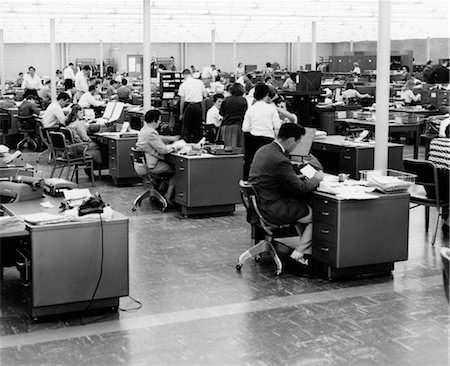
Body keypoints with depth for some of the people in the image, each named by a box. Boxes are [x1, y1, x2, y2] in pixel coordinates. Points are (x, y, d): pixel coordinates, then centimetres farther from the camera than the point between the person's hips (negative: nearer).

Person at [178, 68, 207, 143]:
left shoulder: (183, 85, -1)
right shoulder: (199, 82, 5)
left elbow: (182, 101, -2)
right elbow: (205, 95, 5)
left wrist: (181, 113, 4)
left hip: (188, 106, -2)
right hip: (198, 106, 2)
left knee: (186, 125, 7)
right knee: (197, 125, 11)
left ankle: (187, 142, 5)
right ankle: (197, 141, 14)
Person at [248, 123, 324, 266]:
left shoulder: (263, 150, 5)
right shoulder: (280, 160, -25)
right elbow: (300, 188, -16)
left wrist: (297, 177, 14)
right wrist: (316, 179, 1)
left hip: (258, 204, 10)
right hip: (272, 210, -10)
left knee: (303, 205, 26)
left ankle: (306, 248, 30)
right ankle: (298, 254, 10)